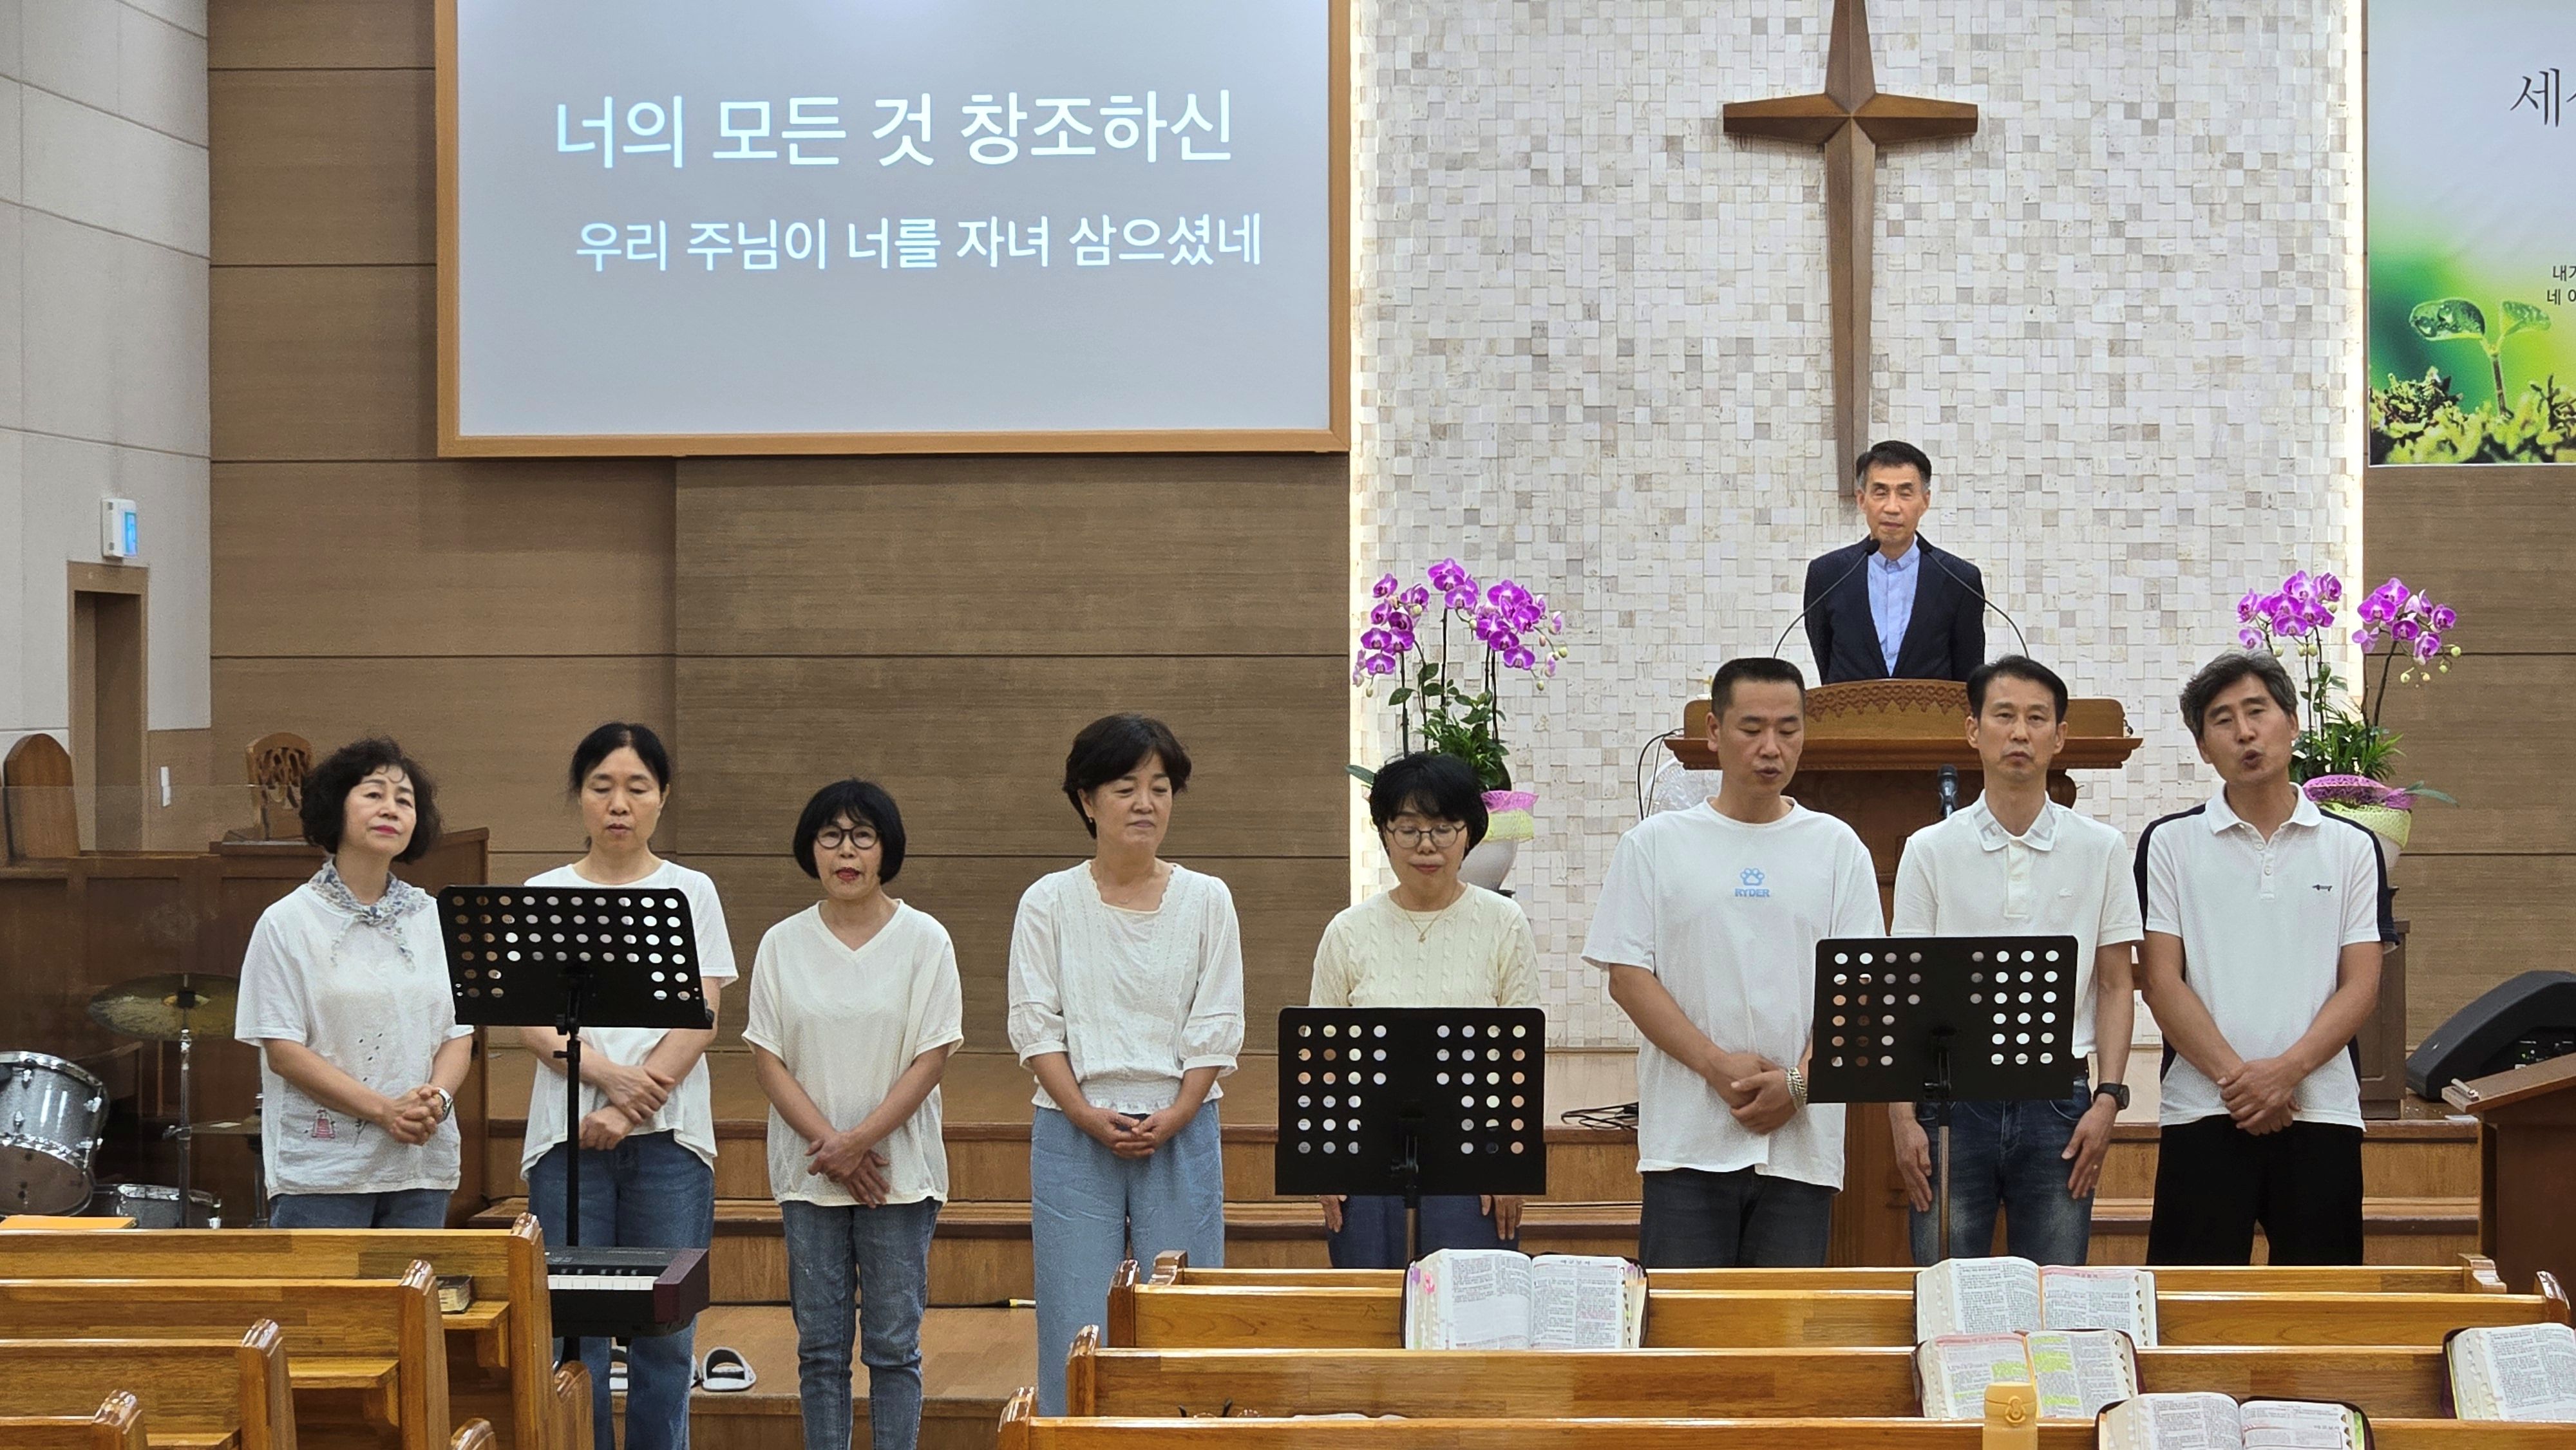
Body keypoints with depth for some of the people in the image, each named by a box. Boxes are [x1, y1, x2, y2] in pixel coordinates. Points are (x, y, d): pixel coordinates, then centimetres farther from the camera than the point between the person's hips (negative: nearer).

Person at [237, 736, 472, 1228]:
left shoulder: (434, 920, 12)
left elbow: (458, 1034, 11)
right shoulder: (288, 923, -1)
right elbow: (283, 1051, -7)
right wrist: (385, 1110, -16)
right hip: (320, 1171, -4)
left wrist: (438, 1097, -11)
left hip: (421, 1170, 4)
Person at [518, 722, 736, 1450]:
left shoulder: (692, 892, 7)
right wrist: (609, 1075, -17)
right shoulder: (544, 895, 8)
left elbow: (701, 1020, -1)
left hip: (669, 1140, 0)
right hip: (569, 1137, 0)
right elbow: (530, 1020, -1)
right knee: (573, 1330, -3)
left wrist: (629, 1110, -13)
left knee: (665, 1333, 0)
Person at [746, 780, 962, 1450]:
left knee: (893, 1346, 1)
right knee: (820, 1347, 5)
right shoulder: (782, 944, 5)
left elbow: (931, 1059, -5)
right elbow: (767, 1058, 1)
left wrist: (861, 1139, -14)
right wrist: (829, 1144, -10)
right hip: (808, 1171, 2)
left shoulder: (924, 940, -1)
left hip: (899, 1171, -2)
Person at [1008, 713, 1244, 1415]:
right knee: (1077, 1328, -2)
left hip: (1181, 1132, 1)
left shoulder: (1206, 900, 5)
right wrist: (1089, 1117, -13)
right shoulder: (1049, 903, 4)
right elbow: (1035, 1024, -1)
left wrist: (1174, 1116, -11)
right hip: (1075, 1137, -1)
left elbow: (1216, 1026, 2)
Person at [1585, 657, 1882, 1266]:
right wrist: (1717, 1065, -11)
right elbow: (1627, 975, 0)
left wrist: (1798, 1083, -10)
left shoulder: (1836, 848, 9)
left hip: (1802, 1138, 1)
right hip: (1688, 1141, -1)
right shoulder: (1656, 845, 6)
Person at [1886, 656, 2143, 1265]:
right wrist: (1903, 1117, -4)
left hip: (2058, 1101, 0)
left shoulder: (2101, 849, 6)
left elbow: (2116, 986, 8)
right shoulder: (1931, 850, 4)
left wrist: (2108, 1097, -4)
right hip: (1953, 1098, 0)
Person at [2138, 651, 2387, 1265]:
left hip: (2321, 1108, 1)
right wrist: (2237, 1078, -12)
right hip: (2202, 1112, -1)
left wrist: (2285, 1070, -13)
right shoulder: (2169, 843, 6)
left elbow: (2361, 986, 3)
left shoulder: (2351, 847, 9)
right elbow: (2162, 983, 0)